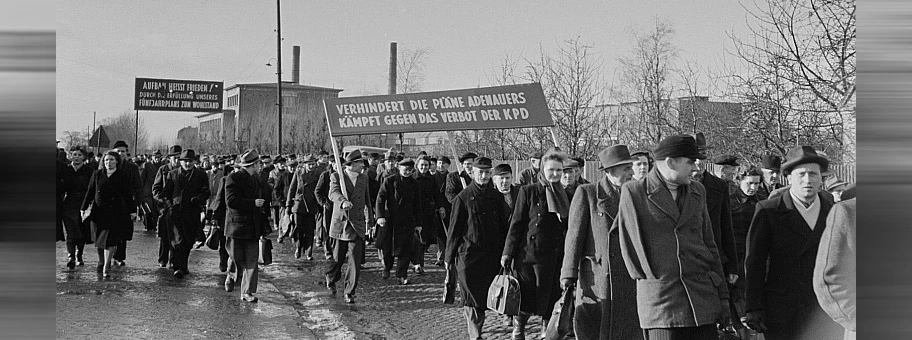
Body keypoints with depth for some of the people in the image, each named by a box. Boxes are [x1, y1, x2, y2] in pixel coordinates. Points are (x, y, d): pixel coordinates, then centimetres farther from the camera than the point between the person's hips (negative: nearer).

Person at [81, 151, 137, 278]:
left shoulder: (123, 175, 1)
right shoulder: (97, 174, 8)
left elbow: (130, 194, 1)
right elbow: (90, 192, 11)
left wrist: (132, 210, -2)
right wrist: (84, 208, 8)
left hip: (116, 212, -3)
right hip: (99, 211, 3)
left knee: (110, 240, -8)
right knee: (99, 240, 10)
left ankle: (106, 267, -3)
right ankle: (101, 263, 28)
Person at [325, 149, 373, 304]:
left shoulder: (364, 178, 9)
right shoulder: (336, 176, -4)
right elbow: (333, 193, -23)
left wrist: (369, 219, 28)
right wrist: (343, 202, -43)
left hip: (357, 226, 3)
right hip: (340, 224, -2)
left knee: (355, 261, -6)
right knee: (337, 258, 9)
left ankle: (349, 292, 1)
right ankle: (331, 279, 40)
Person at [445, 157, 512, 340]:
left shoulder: (496, 196, 8)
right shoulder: (463, 198, -3)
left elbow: (506, 225, 12)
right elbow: (454, 229, -1)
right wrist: (449, 257, 0)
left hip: (492, 256, 4)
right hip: (469, 255, -4)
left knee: (486, 298, 8)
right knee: (473, 299, -2)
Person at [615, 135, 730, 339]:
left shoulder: (697, 192, 13)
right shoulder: (634, 192, -3)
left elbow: (708, 244, 16)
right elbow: (629, 244, 4)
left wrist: (722, 295, 14)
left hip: (701, 293, 4)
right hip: (658, 297, -4)